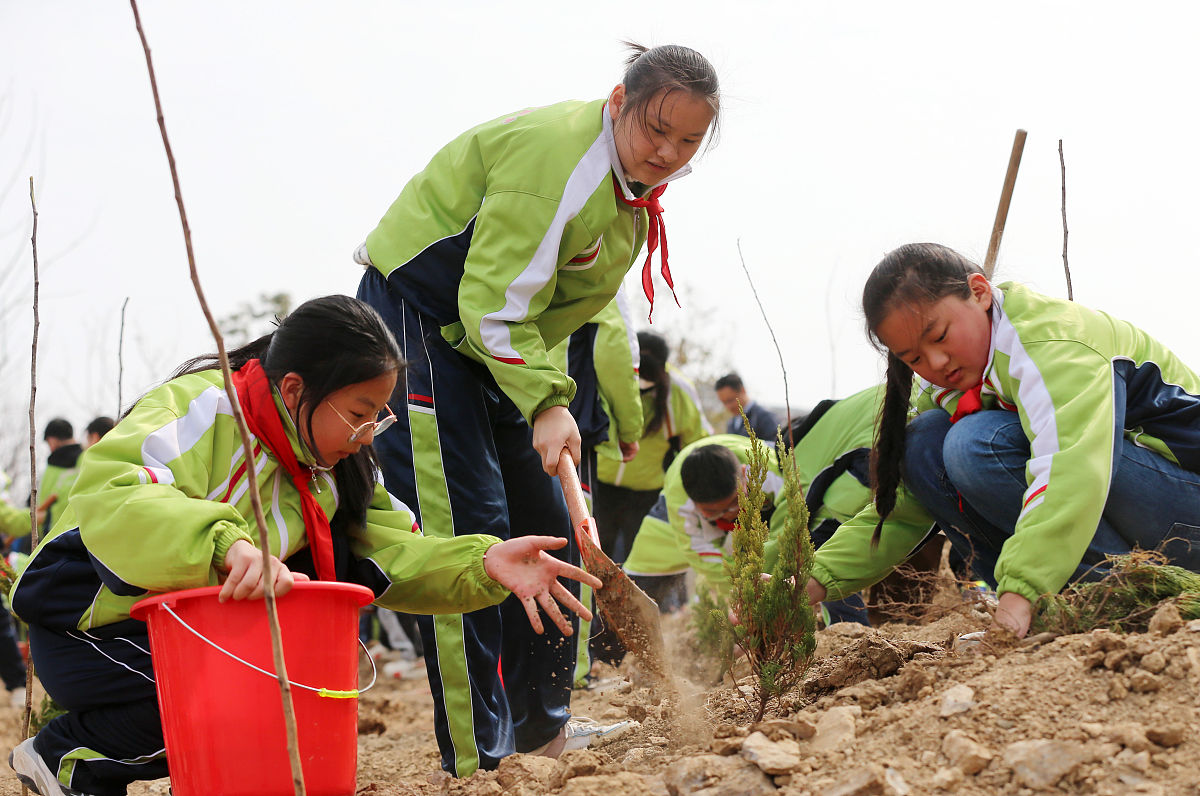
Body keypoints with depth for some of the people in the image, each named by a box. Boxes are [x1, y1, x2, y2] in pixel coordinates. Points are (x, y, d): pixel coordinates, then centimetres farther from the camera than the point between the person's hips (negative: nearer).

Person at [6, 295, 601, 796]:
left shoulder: (335, 461, 2)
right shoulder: (201, 408, -23)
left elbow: (395, 553, -4)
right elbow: (109, 493, -41)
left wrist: (483, 564, -23)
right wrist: (227, 545, -54)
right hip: (88, 624, -8)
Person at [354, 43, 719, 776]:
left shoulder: (637, 186, 3)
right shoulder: (556, 152, -27)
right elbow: (492, 302, -29)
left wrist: (543, 393, 0)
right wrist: (546, 401, -36)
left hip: (491, 344, 10)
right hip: (414, 322, -9)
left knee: (547, 531, 9)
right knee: (467, 530, -15)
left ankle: (543, 735, 20)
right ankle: (476, 759, -11)